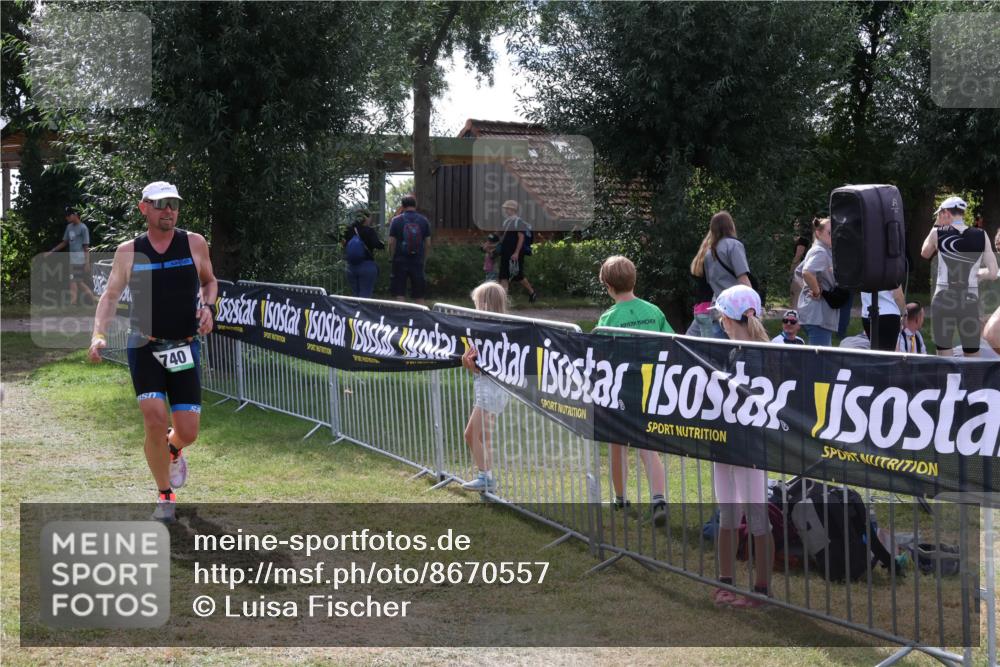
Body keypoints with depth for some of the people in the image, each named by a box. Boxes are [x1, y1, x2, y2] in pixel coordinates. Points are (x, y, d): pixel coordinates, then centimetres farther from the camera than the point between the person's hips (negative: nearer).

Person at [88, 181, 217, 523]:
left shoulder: (194, 244, 1)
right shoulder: (128, 252, 0)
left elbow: (209, 281, 16)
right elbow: (110, 295, 3)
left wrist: (208, 306, -4)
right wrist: (99, 334, -12)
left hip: (185, 348, 1)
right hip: (144, 347, -1)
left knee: (187, 431, -3)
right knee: (155, 420, -16)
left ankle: (173, 450, 37)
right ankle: (165, 495, 5)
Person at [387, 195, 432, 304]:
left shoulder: (396, 221, -3)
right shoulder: (424, 221, 3)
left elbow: (391, 243, -5)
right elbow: (428, 244, 4)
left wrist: (392, 258, 7)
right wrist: (424, 260, 13)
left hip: (400, 261, -2)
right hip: (418, 262, 2)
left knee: (399, 295, 1)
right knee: (419, 297, 7)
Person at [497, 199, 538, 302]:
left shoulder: (518, 222, -12)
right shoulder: (506, 222, 14)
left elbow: (521, 238, -17)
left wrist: (516, 253, -22)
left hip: (515, 255, -8)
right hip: (505, 254, 8)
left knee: (518, 276, -1)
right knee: (504, 276, 4)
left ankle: (532, 292, 14)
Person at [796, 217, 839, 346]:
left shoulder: (817, 251, 17)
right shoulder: (821, 252, -14)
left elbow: (799, 271, 28)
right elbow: (807, 272, -32)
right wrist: (817, 292, -19)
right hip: (818, 314, -11)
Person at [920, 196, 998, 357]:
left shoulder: (938, 233, -3)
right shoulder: (981, 236, 0)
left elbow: (924, 253, 18)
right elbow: (992, 274, -3)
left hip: (943, 300, -1)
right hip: (970, 301, 1)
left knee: (944, 354, 4)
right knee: (973, 355, 10)